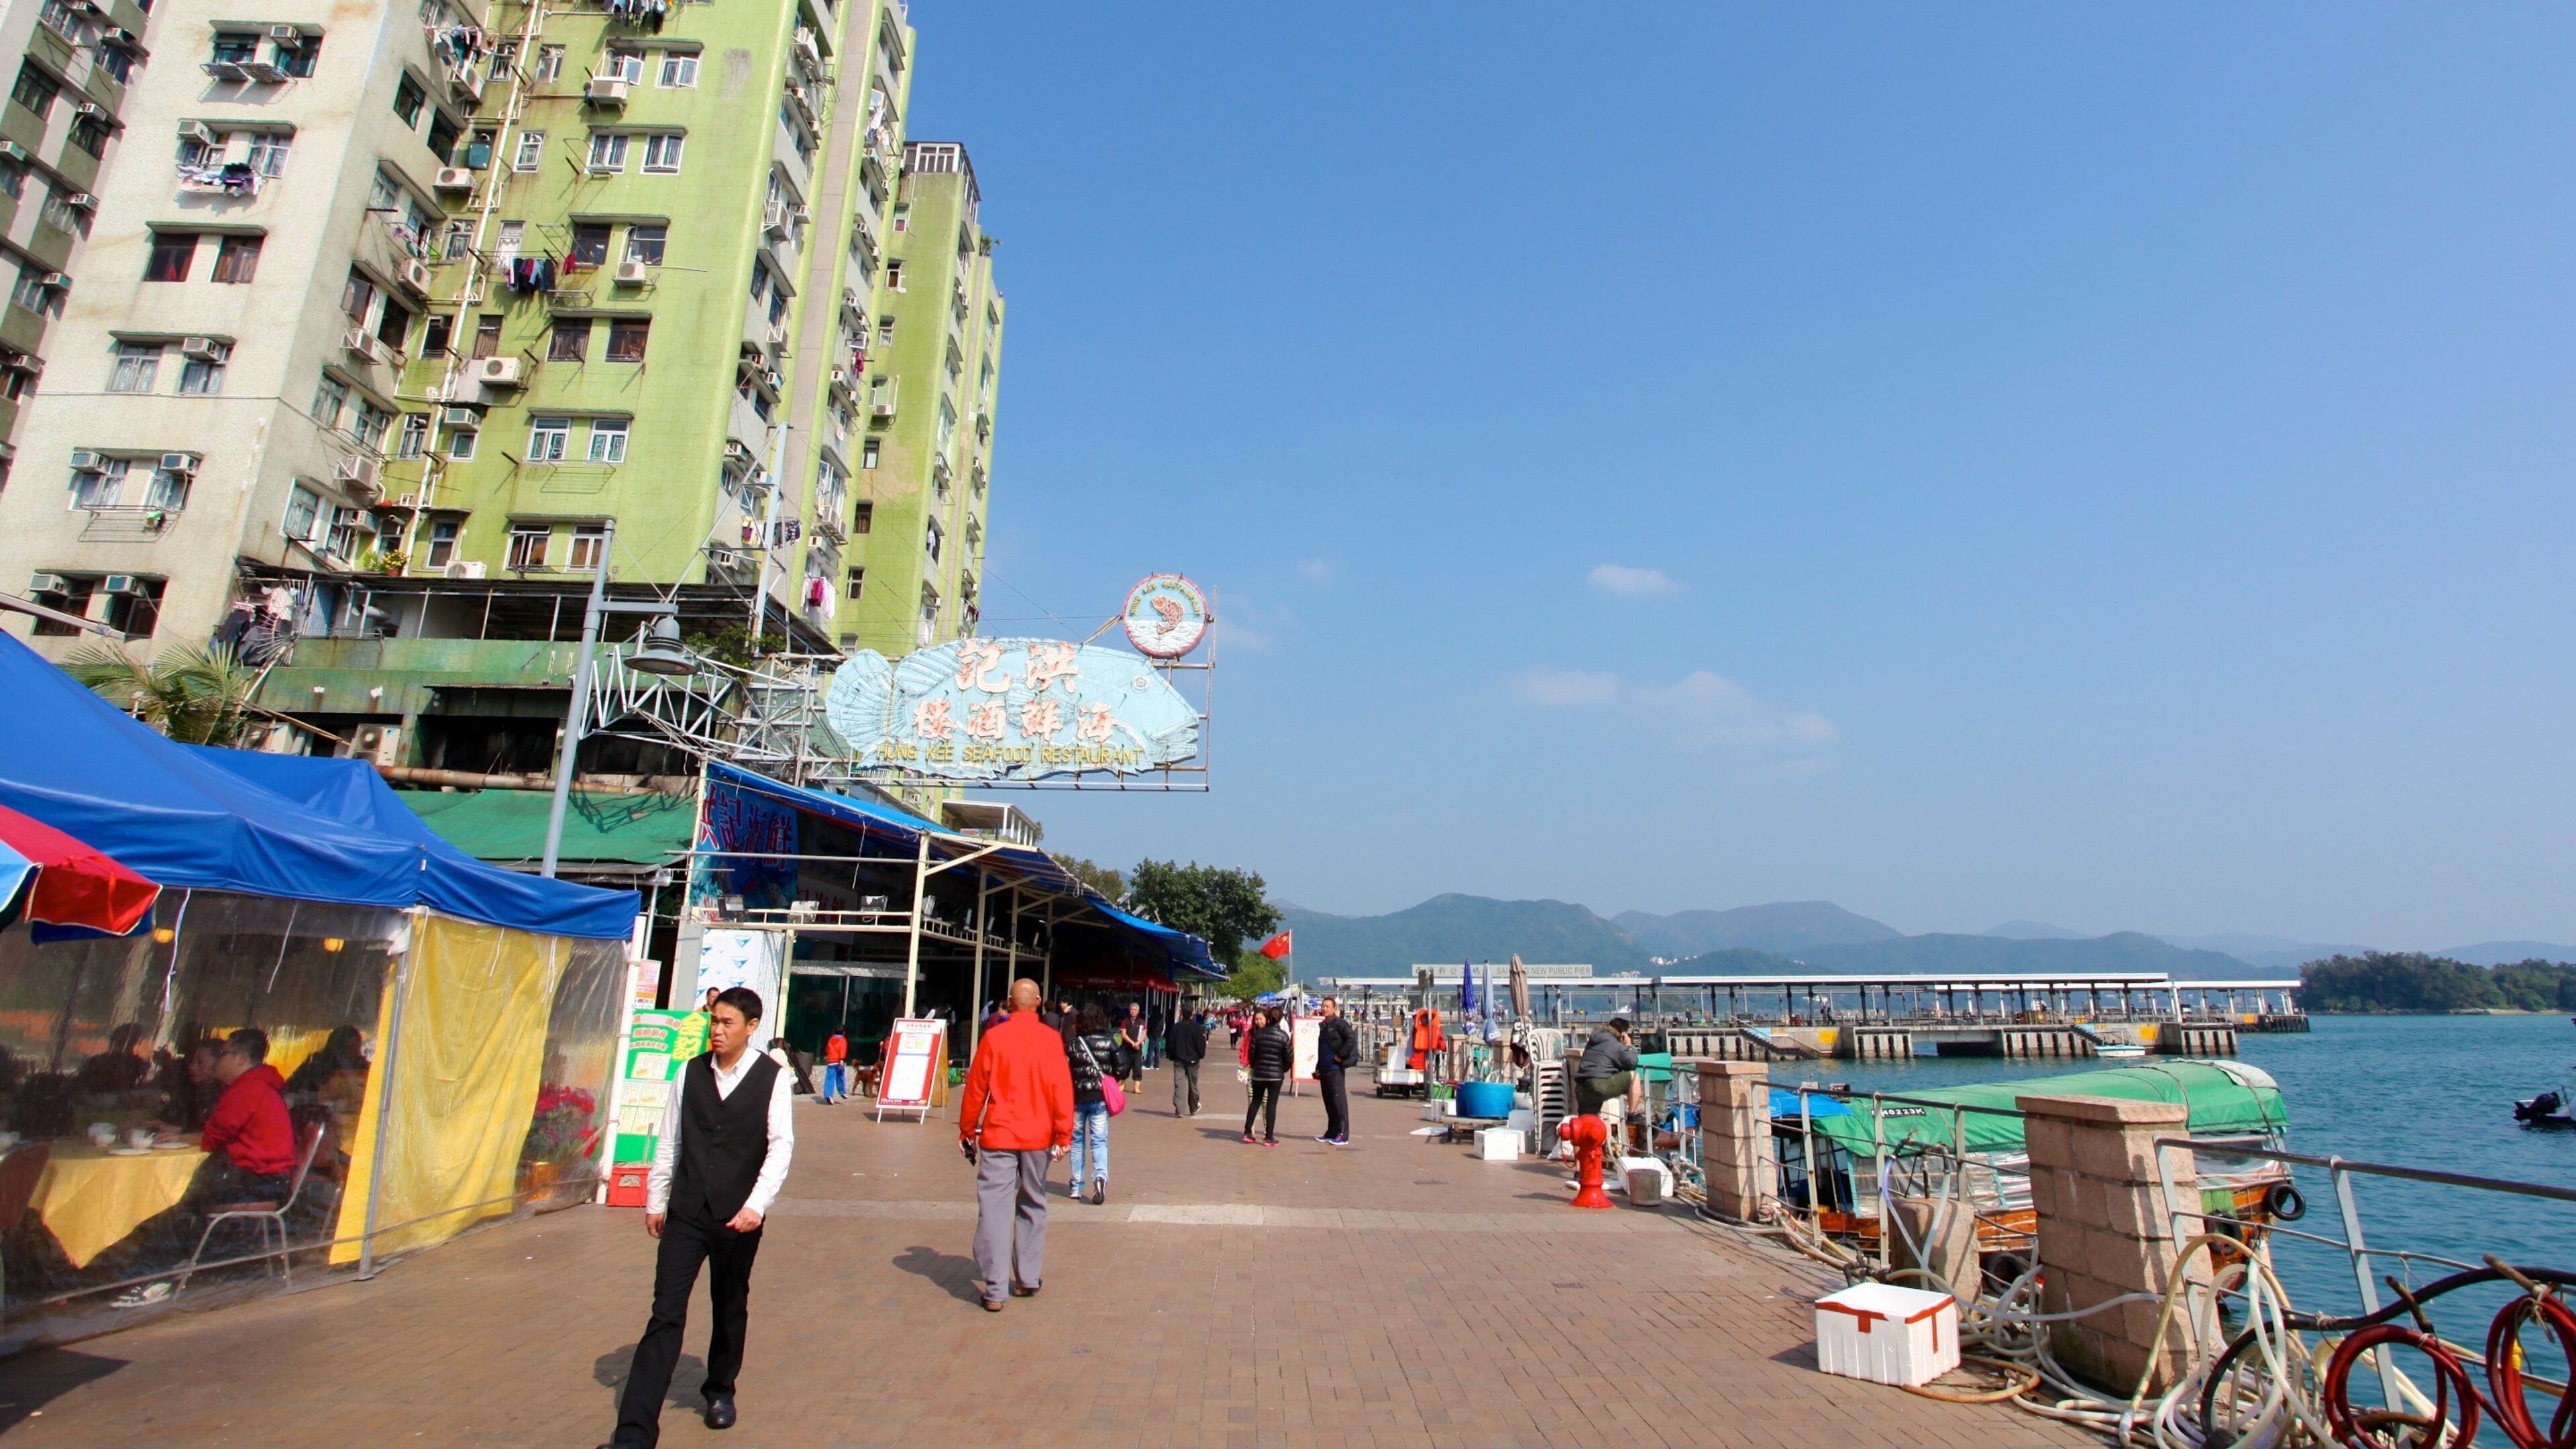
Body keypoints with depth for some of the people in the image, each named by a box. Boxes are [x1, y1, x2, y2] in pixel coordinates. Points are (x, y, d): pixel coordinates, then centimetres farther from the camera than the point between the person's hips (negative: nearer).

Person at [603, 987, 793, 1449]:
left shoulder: (772, 1077, -8)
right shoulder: (690, 1073, 1)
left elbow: (781, 1145, -11)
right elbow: (669, 1142, 9)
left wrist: (757, 1204, -20)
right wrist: (655, 1201, 11)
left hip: (739, 1219, -1)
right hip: (686, 1214, 2)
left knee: (731, 1309, 15)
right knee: (665, 1315, -2)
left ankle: (720, 1390, 38)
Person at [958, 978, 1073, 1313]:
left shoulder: (993, 1037, -4)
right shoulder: (1051, 1039, -3)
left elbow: (975, 1088, 1)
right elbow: (1062, 1088, -6)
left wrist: (967, 1131, 11)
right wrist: (1064, 1135, -1)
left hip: (998, 1136, -1)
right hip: (1038, 1138, 2)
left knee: (995, 1208, 1)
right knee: (1032, 1206, 16)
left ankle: (995, 1290, -1)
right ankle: (1028, 1278, 22)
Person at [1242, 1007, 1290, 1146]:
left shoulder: (1258, 1033, -5)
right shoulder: (1283, 1036, -9)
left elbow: (1252, 1054, 0)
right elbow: (1289, 1057, -6)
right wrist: (1283, 1069, 13)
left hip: (1258, 1073, 2)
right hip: (1276, 1074, -2)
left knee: (1255, 1102, 15)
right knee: (1272, 1104, 3)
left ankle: (1247, 1133, 17)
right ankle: (1269, 1137, 3)